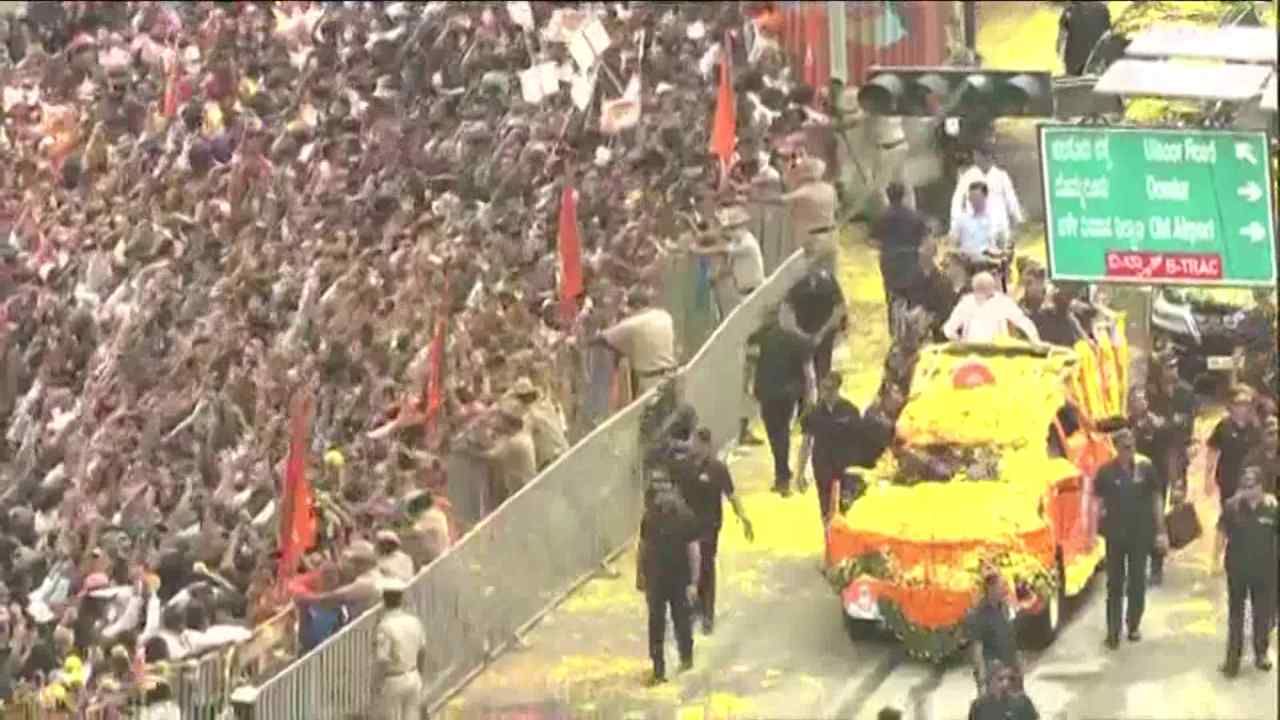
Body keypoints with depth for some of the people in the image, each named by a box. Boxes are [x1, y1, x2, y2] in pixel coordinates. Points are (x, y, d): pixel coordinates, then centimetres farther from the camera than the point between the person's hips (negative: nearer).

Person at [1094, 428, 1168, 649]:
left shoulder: (1145, 469, -2)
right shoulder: (1106, 472, -5)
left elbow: (1156, 500, 4)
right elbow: (1098, 503, 0)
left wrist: (1161, 531, 2)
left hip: (1141, 535, 1)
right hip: (1115, 535, -1)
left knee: (1137, 582, 9)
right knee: (1115, 583, 3)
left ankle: (1134, 625, 24)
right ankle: (1113, 631, 5)